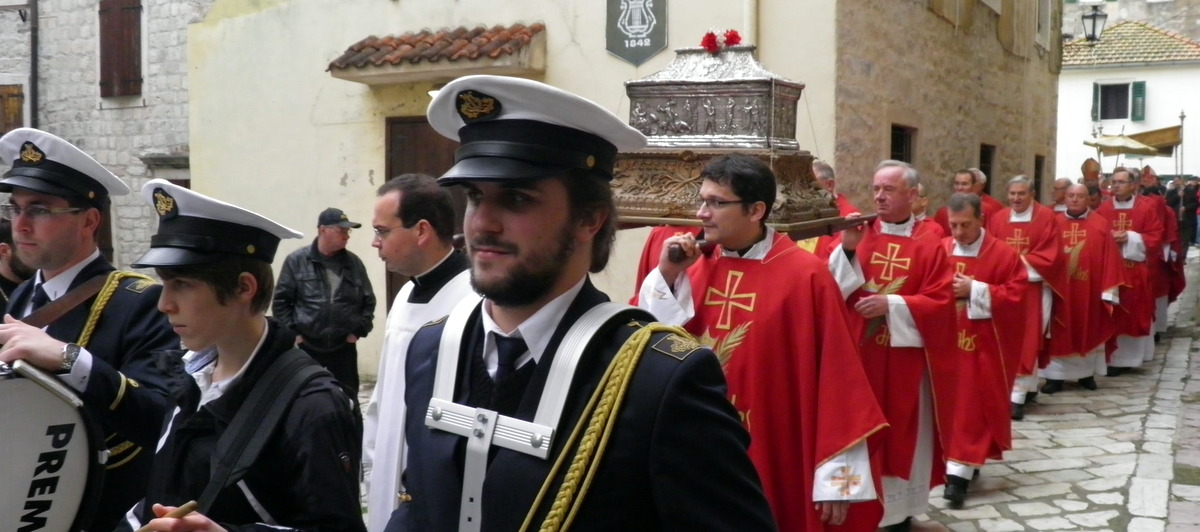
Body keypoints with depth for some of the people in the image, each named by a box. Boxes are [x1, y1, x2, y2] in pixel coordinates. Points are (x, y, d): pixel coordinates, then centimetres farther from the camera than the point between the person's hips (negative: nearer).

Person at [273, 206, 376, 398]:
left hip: (344, 347, 2)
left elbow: (369, 301, 10)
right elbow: (280, 301, -1)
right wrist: (292, 333, -6)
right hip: (307, 347, -2)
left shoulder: (354, 263, 4)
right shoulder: (296, 260, -3)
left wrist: (359, 331, 2)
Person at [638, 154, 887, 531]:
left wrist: (837, 478, -11)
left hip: (779, 468, -4)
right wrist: (666, 276, -9)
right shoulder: (696, 267, 3)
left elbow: (836, 376, -11)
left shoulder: (805, 275, -11)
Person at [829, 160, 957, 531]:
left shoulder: (929, 246, 0)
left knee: (904, 433, 7)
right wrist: (847, 249, -16)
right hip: (858, 354, 1)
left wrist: (892, 304, -18)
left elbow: (941, 302, -7)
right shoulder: (857, 235, 5)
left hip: (907, 358, -1)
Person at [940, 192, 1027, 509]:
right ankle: (962, 462, 23)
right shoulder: (940, 250, 3)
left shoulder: (1003, 254, -6)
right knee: (949, 401, 9)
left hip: (982, 344, -4)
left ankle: (959, 472, -6)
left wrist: (975, 290, -18)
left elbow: (1016, 295, -10)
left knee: (973, 403, -4)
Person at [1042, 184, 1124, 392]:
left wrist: (1109, 290, -8)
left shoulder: (1100, 225, -1)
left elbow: (1110, 259, -3)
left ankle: (1087, 374, 23)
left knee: (1088, 331, 10)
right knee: (1059, 333, 3)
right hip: (1058, 289, 1)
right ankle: (1055, 376, 7)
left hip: (1089, 290, 0)